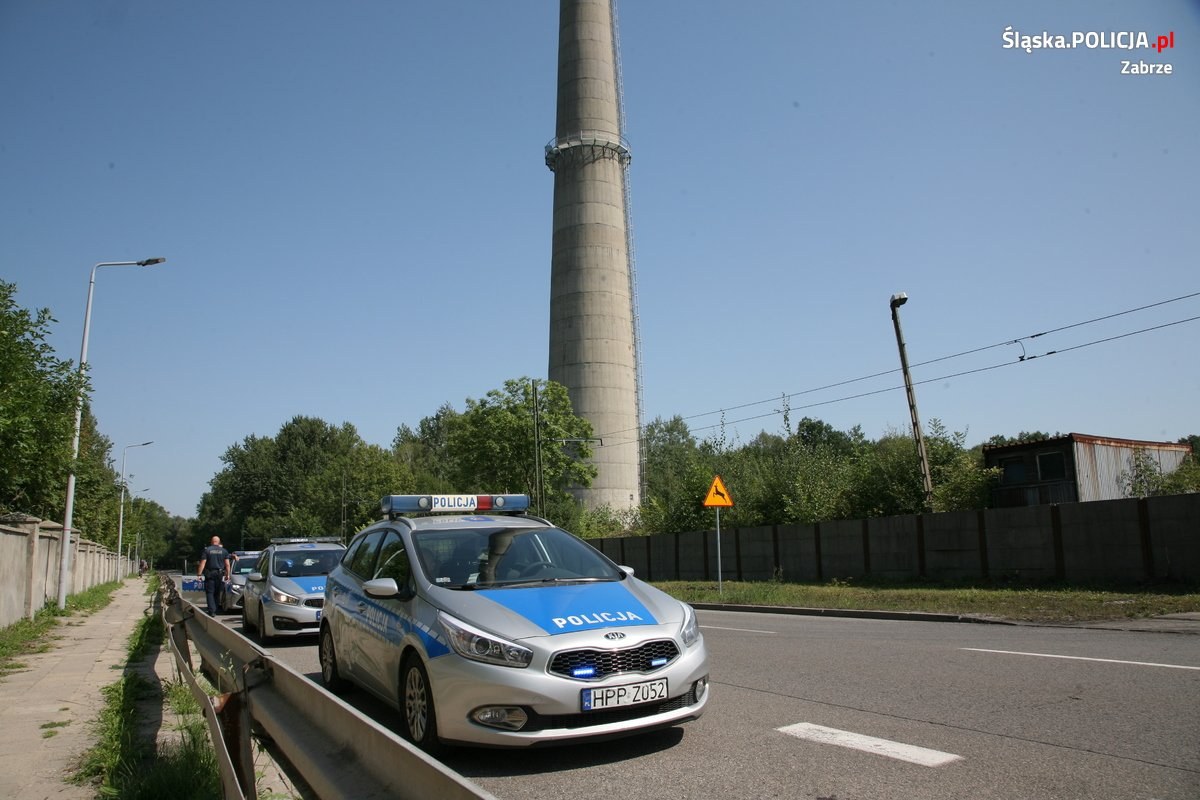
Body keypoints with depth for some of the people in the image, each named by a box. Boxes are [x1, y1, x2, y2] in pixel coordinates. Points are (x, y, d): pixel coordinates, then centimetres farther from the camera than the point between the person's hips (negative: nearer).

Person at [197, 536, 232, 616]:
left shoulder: (206, 550, -1)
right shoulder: (224, 551, 5)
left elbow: (203, 563, -6)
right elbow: (227, 564, 2)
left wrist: (199, 573, -2)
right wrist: (227, 574, 8)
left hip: (209, 574, -2)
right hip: (220, 574, 2)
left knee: (209, 593, -1)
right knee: (217, 593, 15)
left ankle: (212, 611, -11)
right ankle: (216, 608, 17)